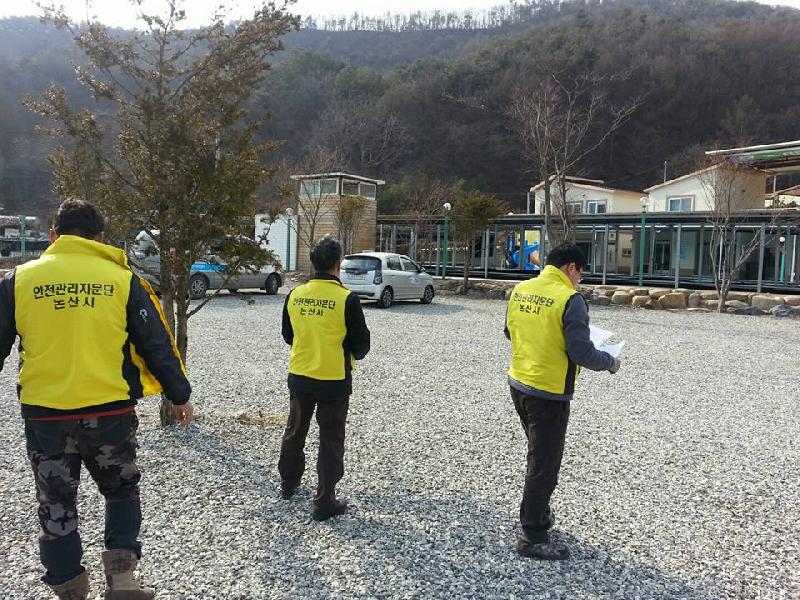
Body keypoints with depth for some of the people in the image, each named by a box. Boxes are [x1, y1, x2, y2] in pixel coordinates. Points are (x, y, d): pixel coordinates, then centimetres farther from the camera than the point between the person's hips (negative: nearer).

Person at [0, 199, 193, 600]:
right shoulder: (121, 279, -2)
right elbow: (156, 345, 2)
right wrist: (179, 395, 13)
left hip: (44, 415, 1)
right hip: (110, 411, 0)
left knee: (56, 506, 17)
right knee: (121, 491, 22)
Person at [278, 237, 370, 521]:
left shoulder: (295, 295, -4)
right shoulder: (347, 299, -18)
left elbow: (288, 335, 10)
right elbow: (361, 343, -11)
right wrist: (352, 354, 11)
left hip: (299, 377, 5)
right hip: (334, 381, -4)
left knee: (294, 432, 23)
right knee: (330, 442, 7)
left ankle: (288, 483, 41)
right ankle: (324, 502, 13)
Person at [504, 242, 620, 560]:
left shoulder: (520, 290, 2)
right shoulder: (570, 299, -18)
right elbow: (582, 353, -20)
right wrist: (610, 362, -2)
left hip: (518, 384, 8)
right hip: (549, 394, -7)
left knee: (537, 454, 25)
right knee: (544, 464, 5)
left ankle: (537, 513, 40)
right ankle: (533, 537, 15)